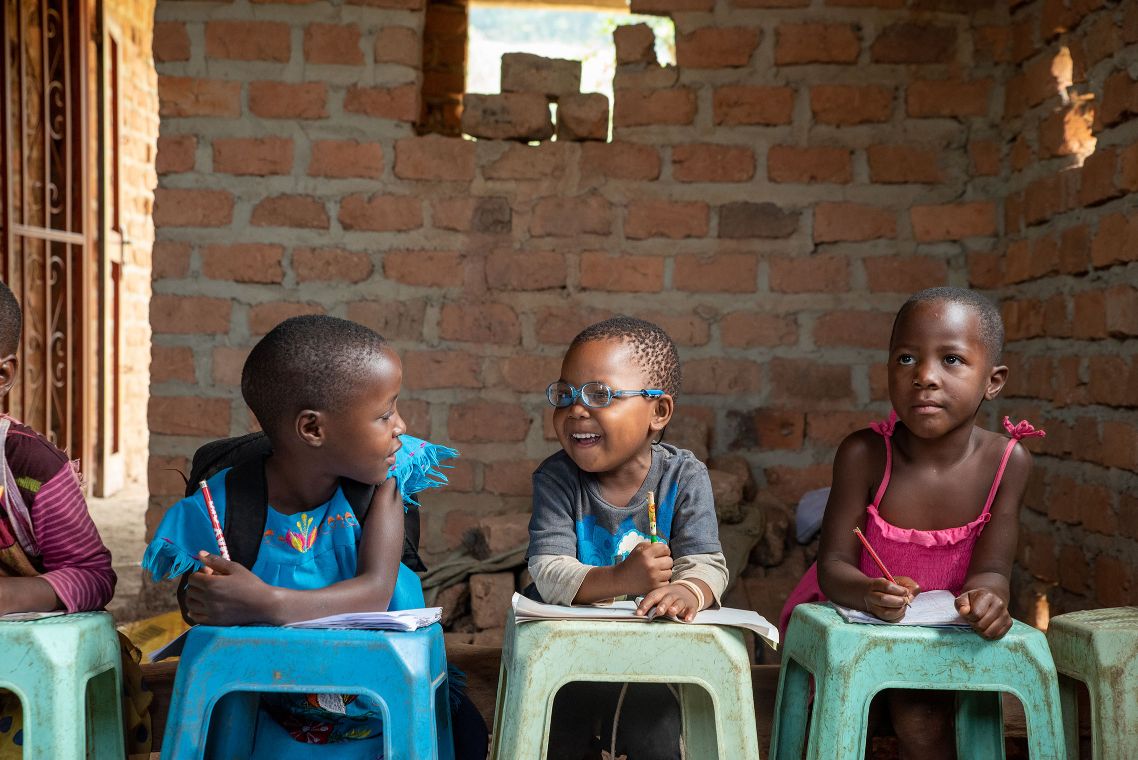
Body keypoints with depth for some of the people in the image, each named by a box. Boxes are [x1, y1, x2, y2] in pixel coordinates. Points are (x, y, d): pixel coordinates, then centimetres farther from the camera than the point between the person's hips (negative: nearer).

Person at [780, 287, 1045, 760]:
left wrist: (986, 596, -40)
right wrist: (868, 593, -44)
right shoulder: (863, 454, -23)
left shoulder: (1007, 460, -17)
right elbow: (833, 565, -21)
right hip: (850, 615, -1)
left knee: (921, 719, -19)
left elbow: (989, 570, -15)